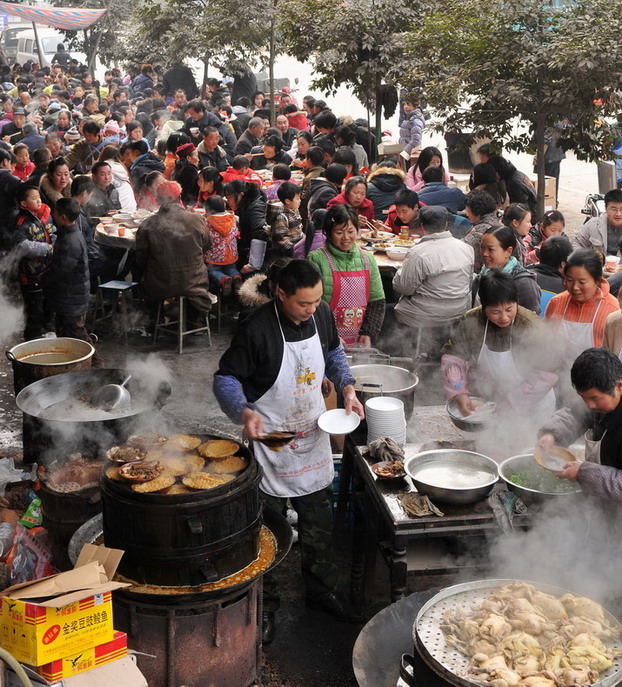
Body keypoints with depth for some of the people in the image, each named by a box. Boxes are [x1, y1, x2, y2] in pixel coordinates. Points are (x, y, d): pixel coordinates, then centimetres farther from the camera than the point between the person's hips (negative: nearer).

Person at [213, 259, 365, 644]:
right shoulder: (257, 329, -23)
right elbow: (226, 378, -15)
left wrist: (347, 387, -2)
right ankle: (266, 605, 23)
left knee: (319, 521, 17)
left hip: (313, 432, 5)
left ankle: (322, 589, 37)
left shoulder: (322, 314, -6)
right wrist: (244, 412, -33)